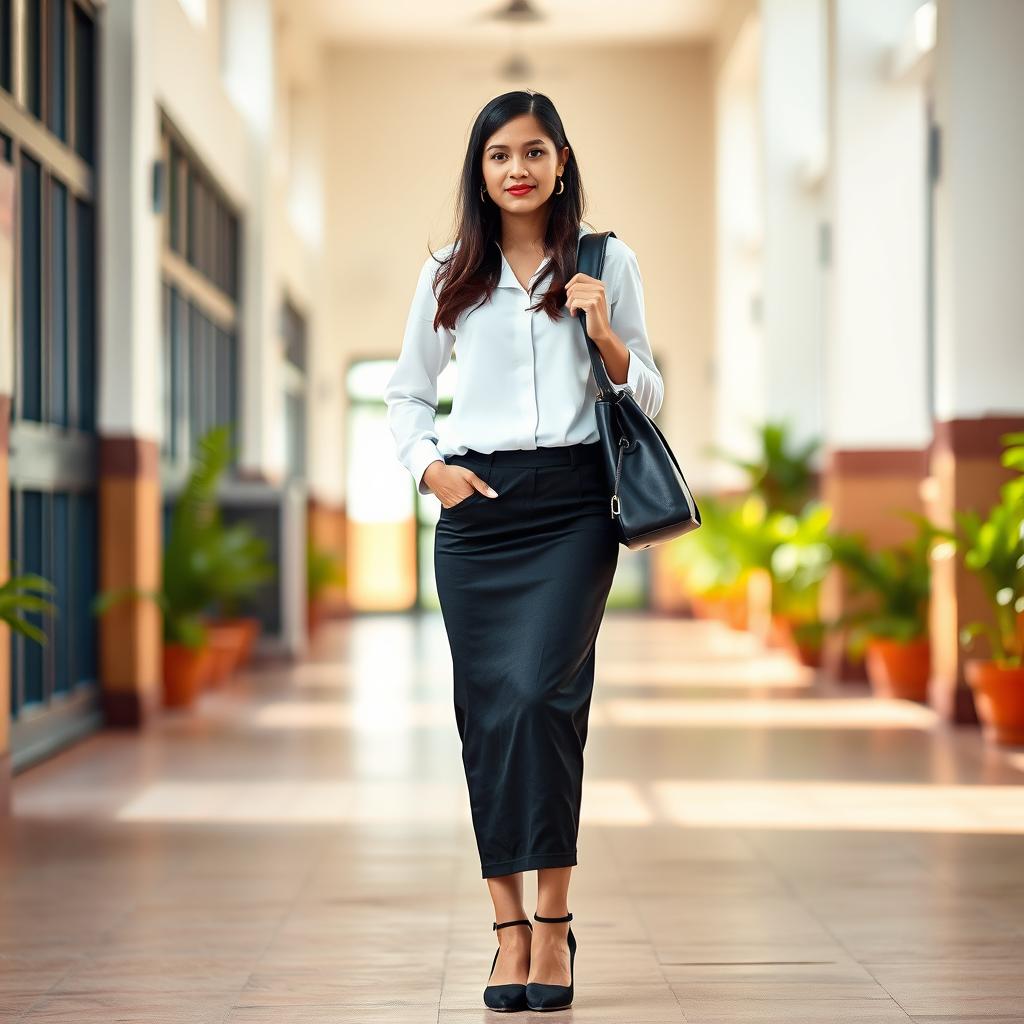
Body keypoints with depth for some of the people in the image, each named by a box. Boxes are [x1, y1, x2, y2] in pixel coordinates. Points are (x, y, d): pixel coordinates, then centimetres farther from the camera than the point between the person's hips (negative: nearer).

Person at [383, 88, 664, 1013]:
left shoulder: (606, 262, 8)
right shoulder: (450, 275, 12)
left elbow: (649, 397, 10)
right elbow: (406, 394, 20)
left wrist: (605, 335, -9)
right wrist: (429, 467, 2)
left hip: (571, 501, -2)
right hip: (475, 507, 2)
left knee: (541, 692, -17)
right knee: (486, 710, 0)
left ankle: (554, 918, -8)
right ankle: (510, 927, 8)